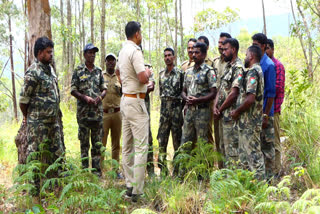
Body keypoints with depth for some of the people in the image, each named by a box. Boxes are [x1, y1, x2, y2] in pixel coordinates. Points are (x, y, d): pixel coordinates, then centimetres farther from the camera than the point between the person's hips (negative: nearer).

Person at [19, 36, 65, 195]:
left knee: (57, 152, 14)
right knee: (36, 154, 0)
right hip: (38, 123, -9)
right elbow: (23, 99, -12)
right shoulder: (33, 72, -15)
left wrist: (57, 113, 17)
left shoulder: (50, 69, 12)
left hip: (53, 121, 9)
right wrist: (27, 117, 1)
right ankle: (34, 189, 8)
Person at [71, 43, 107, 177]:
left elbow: (104, 89, 13)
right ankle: (85, 170, 10)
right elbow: (73, 90, -3)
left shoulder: (99, 71, 12)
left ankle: (97, 170, 14)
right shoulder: (78, 71, 1)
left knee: (97, 142, 6)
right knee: (84, 142, 3)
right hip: (83, 112, -3)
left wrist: (100, 97, -8)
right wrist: (85, 98, -17)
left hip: (98, 111, 3)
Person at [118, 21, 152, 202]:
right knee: (141, 147, -8)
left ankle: (130, 186, 17)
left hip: (125, 100, 10)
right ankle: (137, 191, -8)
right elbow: (143, 77, -23)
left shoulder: (123, 51, 14)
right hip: (136, 101, -10)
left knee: (127, 146, 11)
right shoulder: (135, 51, -15)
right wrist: (148, 72, -3)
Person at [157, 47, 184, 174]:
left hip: (176, 106, -5)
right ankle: (163, 167, 10)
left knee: (177, 137, 0)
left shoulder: (180, 73, -3)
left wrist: (182, 108, -5)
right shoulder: (161, 74, 12)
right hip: (164, 107, 5)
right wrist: (164, 103, 12)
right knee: (162, 137, 3)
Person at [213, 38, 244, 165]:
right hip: (223, 115, 10)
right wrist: (215, 106, -1)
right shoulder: (227, 66, 17)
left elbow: (234, 94, -20)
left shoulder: (238, 68, -14)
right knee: (223, 147, 15)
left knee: (231, 148, -6)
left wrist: (220, 110, -11)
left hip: (231, 115, -10)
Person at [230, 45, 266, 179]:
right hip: (247, 122, 10)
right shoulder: (258, 71, 16)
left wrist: (237, 112, -13)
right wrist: (238, 111, 17)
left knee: (253, 153, -5)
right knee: (244, 152, 17)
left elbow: (250, 99, -25)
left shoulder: (252, 72, -16)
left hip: (249, 121, -10)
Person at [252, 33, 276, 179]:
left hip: (263, 112, -7)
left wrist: (266, 115, -15)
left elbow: (271, 92, -12)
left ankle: (268, 176, 12)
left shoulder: (269, 65, -11)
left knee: (266, 145, 2)